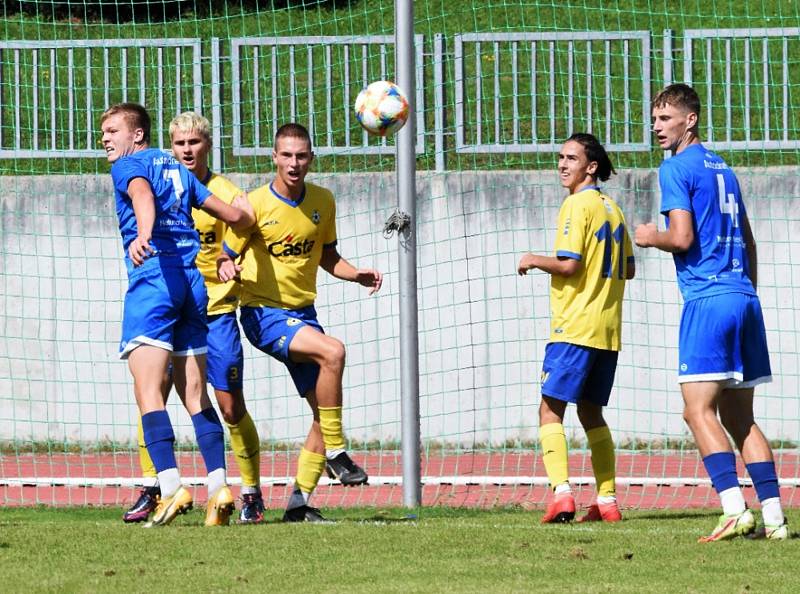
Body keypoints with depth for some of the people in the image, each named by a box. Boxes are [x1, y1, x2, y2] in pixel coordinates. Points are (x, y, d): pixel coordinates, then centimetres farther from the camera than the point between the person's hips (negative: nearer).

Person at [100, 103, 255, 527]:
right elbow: (235, 216, 24)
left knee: (148, 391, -12)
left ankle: (171, 487, -26)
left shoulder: (129, 165, 4)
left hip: (153, 276, -7)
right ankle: (219, 488, 1)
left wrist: (143, 236, -41)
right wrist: (243, 208, 50)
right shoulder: (176, 169, 23)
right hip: (193, 282, 7)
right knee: (195, 395, 10)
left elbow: (143, 195, -21)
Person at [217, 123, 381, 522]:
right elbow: (226, 256, -5)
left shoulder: (323, 202, 4)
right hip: (263, 313, -6)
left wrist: (358, 275, 1)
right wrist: (226, 268, -28)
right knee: (332, 351, -31)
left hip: (302, 313, 6)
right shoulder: (256, 205, -11)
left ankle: (300, 501, 9)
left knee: (326, 412, 0)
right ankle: (335, 453, -21)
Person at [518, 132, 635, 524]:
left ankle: (561, 492, -21)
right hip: (607, 330, 8)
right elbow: (628, 269, 20)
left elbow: (568, 264, -18)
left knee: (550, 410, -6)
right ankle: (607, 501, 9)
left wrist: (534, 261, -2)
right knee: (591, 412, 14)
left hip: (575, 326, -8)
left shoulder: (577, 205, -10)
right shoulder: (611, 208, 15)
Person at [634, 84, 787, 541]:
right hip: (744, 298, 8)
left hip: (708, 299, -8)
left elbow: (682, 238, -13)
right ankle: (774, 516, 2)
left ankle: (736, 511, -23)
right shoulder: (724, 169, 21)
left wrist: (651, 238, 6)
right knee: (739, 415, 10)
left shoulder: (677, 169, -4)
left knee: (699, 410, -10)